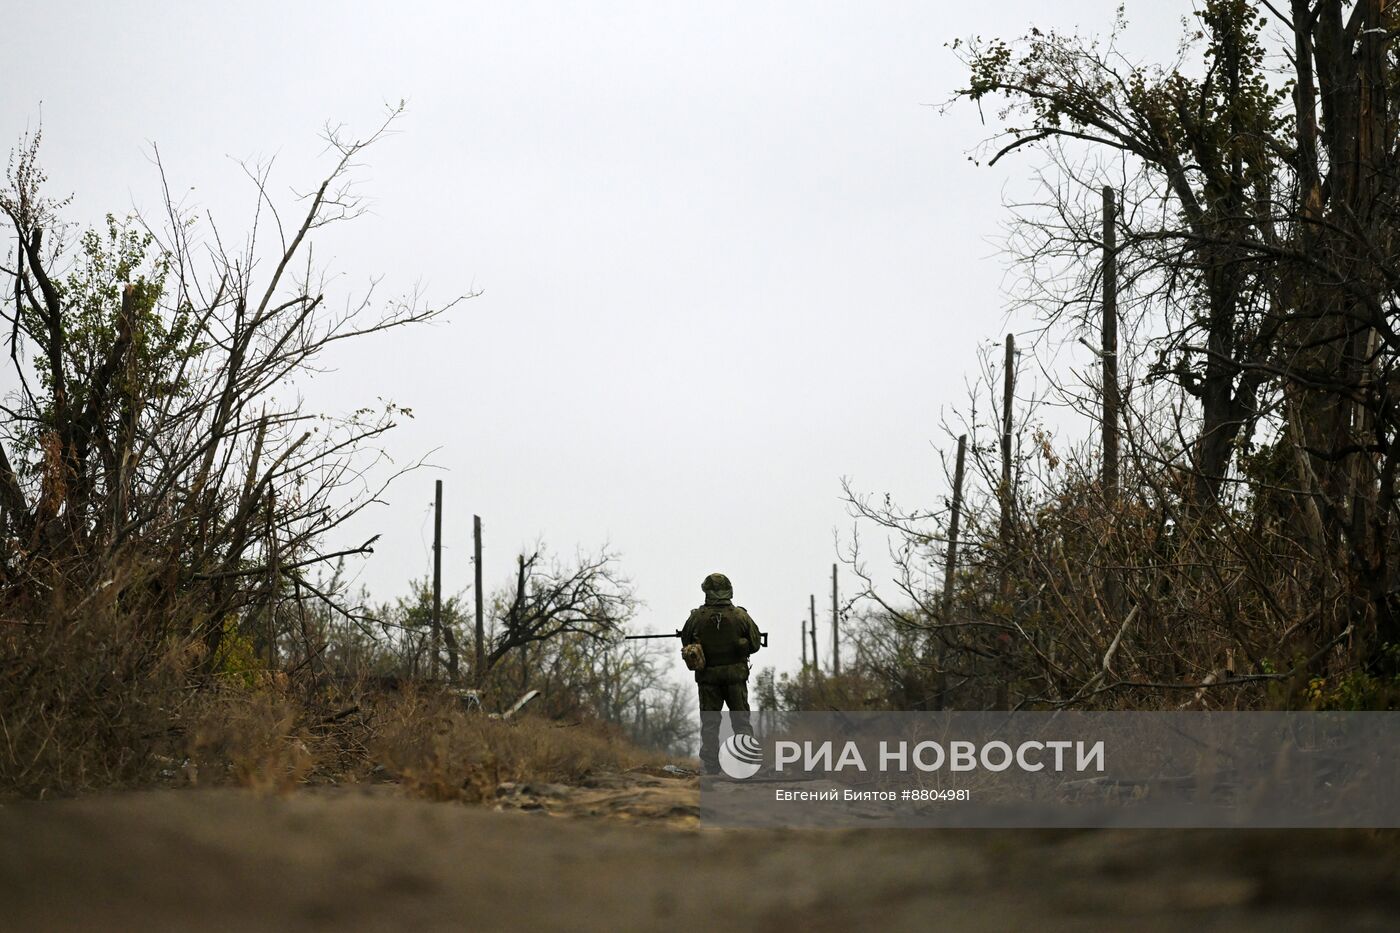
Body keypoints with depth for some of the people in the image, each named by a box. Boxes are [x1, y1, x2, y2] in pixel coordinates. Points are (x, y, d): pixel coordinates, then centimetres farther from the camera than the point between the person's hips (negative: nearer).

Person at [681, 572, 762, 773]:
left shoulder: (697, 617, -6)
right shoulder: (741, 615, -5)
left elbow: (686, 642, 4)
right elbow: (755, 643, 0)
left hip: (708, 676, 0)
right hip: (735, 674, 0)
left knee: (709, 722, 6)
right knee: (741, 720, 7)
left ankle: (711, 768, 2)